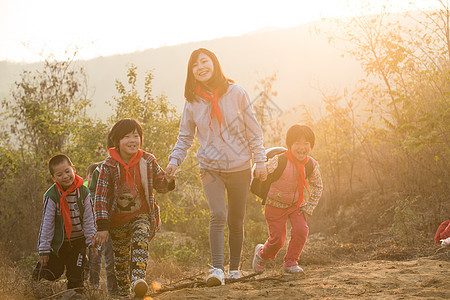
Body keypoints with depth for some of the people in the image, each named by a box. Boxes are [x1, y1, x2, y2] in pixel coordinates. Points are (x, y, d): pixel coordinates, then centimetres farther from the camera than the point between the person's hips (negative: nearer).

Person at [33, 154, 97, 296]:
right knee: (53, 273, 5)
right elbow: (46, 223, -11)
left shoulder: (83, 192, -7)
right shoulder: (51, 196, -16)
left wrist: (91, 242, 1)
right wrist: (44, 250, -9)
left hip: (78, 242, 2)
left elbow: (89, 219, 1)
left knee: (76, 276, 2)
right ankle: (39, 270, 36)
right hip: (58, 241, -2)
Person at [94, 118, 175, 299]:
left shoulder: (148, 161, -3)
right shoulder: (108, 166, -8)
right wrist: (102, 226, -14)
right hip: (117, 219, 0)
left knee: (140, 243, -29)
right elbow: (100, 197, -8)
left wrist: (169, 182, -17)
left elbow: (160, 185, 9)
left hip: (141, 216, 0)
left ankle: (138, 279, -45)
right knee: (121, 257, 9)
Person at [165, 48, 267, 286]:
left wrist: (260, 160, -2)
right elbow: (185, 136, 9)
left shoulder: (236, 94, -2)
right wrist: (175, 160, -6)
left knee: (236, 221, 8)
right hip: (210, 168, 0)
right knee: (217, 216, -18)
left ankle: (235, 268, 23)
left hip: (239, 168, 0)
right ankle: (217, 269, -22)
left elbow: (252, 130, 2)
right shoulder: (193, 101, 2)